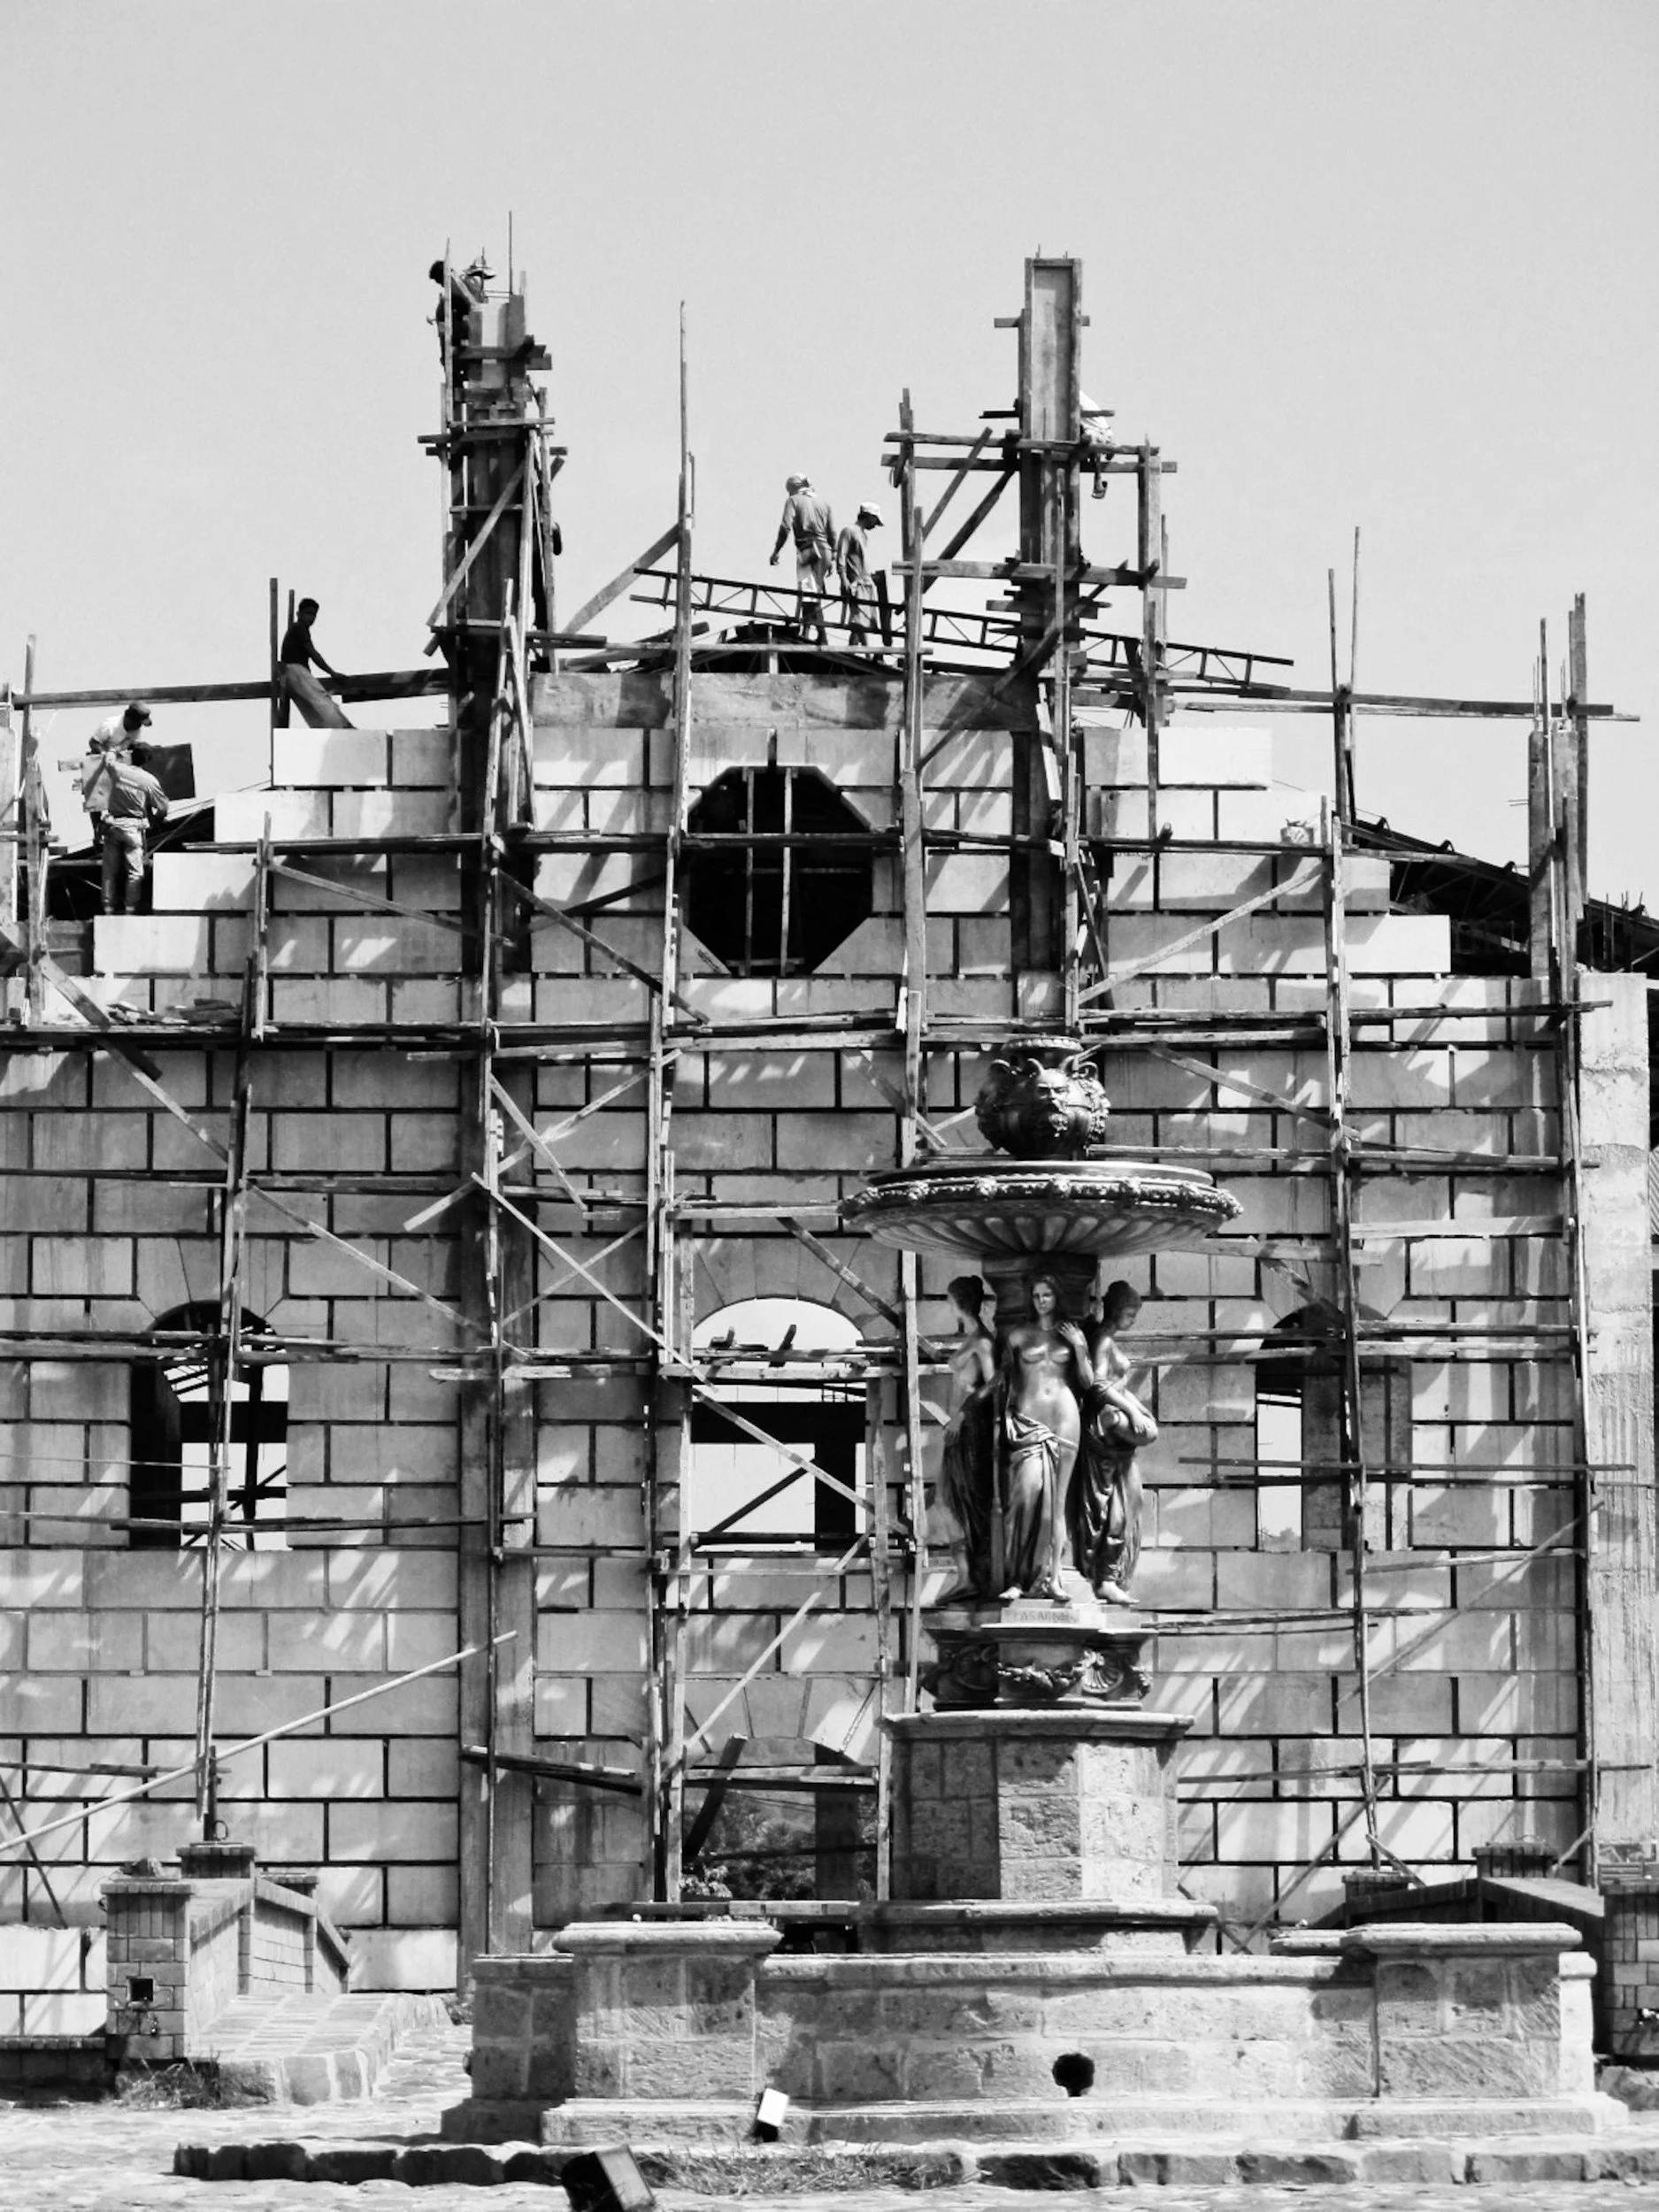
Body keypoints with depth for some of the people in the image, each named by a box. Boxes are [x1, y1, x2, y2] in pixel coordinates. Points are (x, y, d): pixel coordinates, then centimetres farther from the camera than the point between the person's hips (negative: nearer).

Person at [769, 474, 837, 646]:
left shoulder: (793, 501, 6)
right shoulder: (824, 503, 19)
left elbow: (785, 527, -6)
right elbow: (832, 533, 14)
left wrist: (776, 551, -1)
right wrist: (832, 559, 16)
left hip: (806, 549, -5)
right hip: (824, 549, 5)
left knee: (809, 593, -12)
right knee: (817, 594, 9)